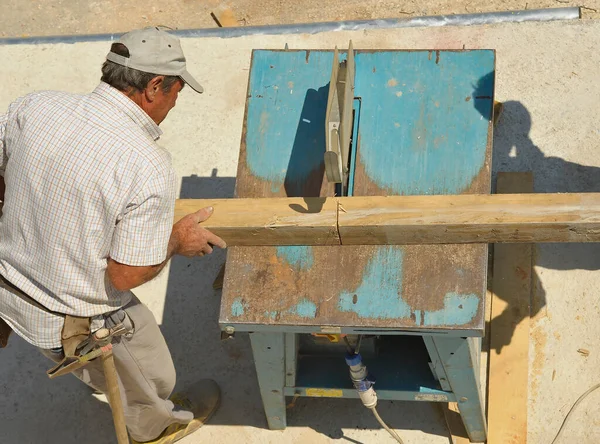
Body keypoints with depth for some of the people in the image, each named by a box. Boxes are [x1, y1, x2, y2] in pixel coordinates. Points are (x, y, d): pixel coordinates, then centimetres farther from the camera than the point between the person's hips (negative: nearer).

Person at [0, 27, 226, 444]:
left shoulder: (34, 106, -14)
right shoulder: (150, 167, -29)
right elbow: (127, 275, -24)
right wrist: (177, 240, -6)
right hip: (77, 323, -6)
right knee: (151, 378, 28)